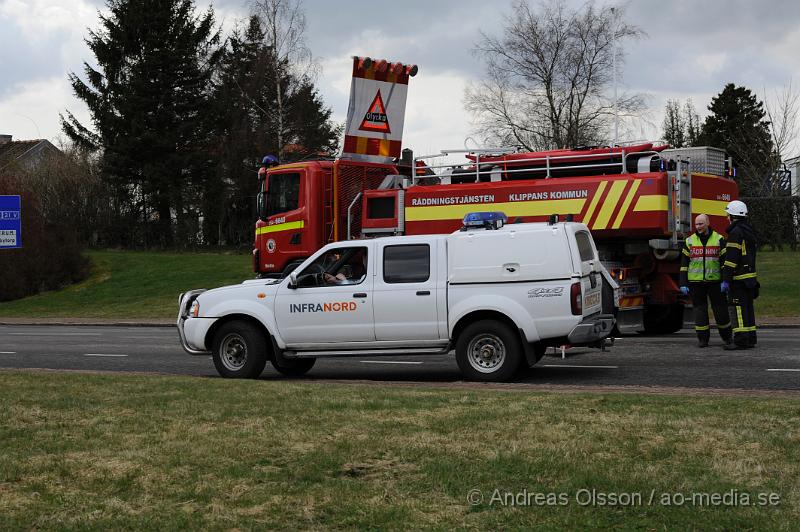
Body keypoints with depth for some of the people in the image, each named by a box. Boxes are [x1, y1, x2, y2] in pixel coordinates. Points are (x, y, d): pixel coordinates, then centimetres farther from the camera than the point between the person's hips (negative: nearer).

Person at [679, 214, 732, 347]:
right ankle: (703, 339, 9)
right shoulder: (690, 241, 6)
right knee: (700, 309, 2)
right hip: (696, 281, 1)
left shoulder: (719, 239, 2)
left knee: (720, 308, 1)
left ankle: (727, 336, 18)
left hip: (714, 281, -1)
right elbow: (684, 264, 7)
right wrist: (683, 284, 1)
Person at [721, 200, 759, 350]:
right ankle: (750, 339, 17)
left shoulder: (736, 232, -14)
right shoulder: (750, 231, 18)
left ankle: (741, 340, -11)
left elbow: (731, 258, -19)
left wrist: (726, 280, -19)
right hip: (750, 276, 9)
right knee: (747, 308, 13)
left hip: (738, 278, -9)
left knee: (737, 308, -8)